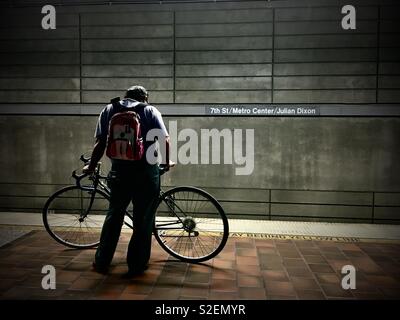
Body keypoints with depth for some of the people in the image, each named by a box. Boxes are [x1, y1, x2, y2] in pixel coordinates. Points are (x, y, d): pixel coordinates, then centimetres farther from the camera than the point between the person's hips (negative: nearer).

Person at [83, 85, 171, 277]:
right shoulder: (150, 111, 5)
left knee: (113, 217, 18)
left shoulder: (109, 110, 10)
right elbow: (165, 140, -6)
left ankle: (101, 263, 28)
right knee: (143, 221, 11)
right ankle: (136, 265, 20)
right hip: (147, 174, -2)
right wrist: (167, 163, 9)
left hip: (119, 173, 2)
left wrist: (91, 166, 12)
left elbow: (100, 143, 0)